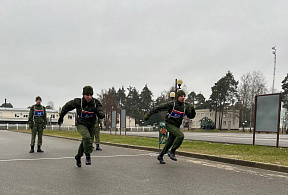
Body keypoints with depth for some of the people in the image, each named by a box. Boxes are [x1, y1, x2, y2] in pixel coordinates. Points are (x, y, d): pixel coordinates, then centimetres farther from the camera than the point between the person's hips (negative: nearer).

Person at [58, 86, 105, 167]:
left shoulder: (96, 103, -18)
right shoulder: (78, 102, -21)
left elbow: (101, 115, -23)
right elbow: (67, 106, -4)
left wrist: (98, 113, -46)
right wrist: (61, 116, 3)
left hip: (91, 126, 3)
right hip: (80, 124, -3)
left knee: (84, 142, 18)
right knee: (87, 137, -32)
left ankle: (78, 156, 45)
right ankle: (88, 156, -16)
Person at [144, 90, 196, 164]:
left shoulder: (185, 106, -3)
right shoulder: (171, 104, -17)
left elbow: (191, 116, -2)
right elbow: (158, 108, -12)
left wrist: (192, 110, -23)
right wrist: (148, 114, -9)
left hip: (177, 126, 6)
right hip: (170, 124, -6)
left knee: (170, 143, 13)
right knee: (180, 136, -27)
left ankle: (160, 156, 33)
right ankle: (172, 152, -14)